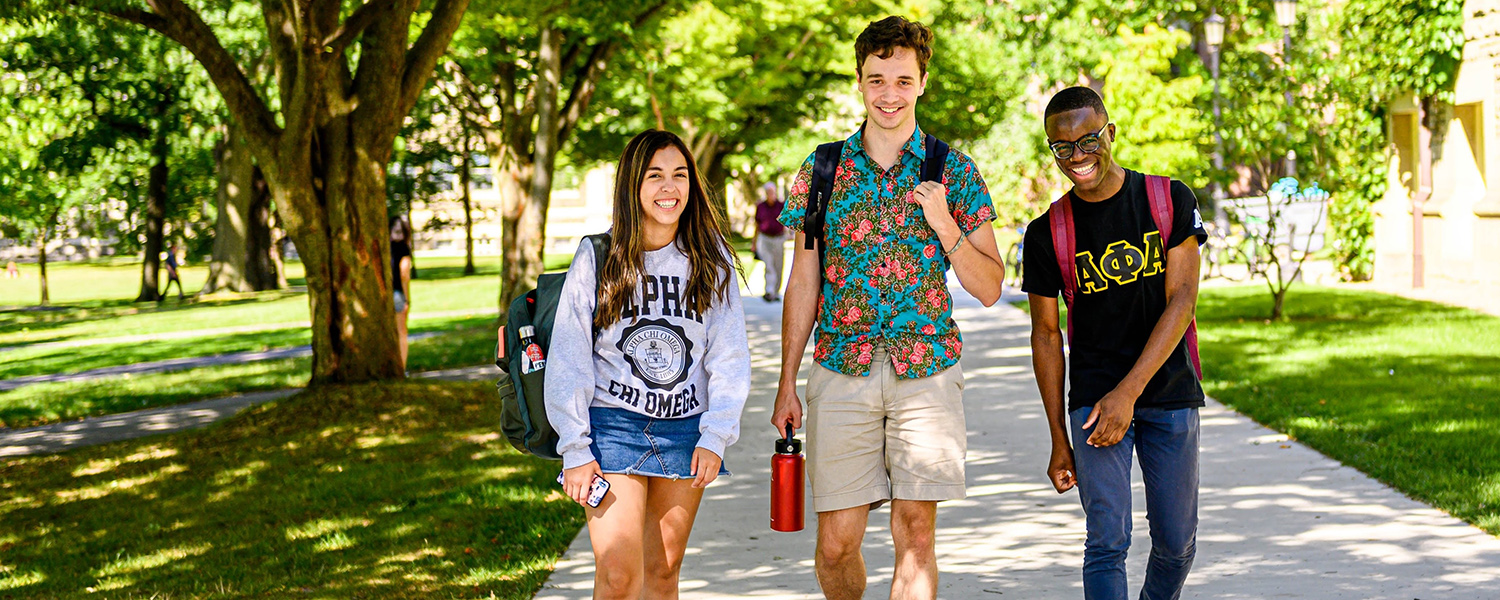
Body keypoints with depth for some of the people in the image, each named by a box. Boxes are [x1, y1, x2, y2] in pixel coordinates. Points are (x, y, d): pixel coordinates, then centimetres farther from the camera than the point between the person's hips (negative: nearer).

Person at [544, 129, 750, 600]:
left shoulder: (711, 260, 3)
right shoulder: (597, 259, -3)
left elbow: (729, 357, 3)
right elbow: (568, 361, -1)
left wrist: (714, 438, -7)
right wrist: (575, 450, -6)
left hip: (686, 429, 2)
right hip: (613, 424, -2)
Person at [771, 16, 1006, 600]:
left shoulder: (954, 172, 3)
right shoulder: (821, 170, 6)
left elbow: (990, 289, 2)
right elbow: (803, 285, 10)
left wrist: (944, 226, -13)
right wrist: (786, 384, 7)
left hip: (927, 371, 0)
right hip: (842, 371, 1)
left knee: (915, 536, -2)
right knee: (836, 541, 0)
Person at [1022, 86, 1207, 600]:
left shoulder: (1170, 201, -3)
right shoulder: (1047, 234, -2)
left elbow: (1181, 303, -8)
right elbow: (1046, 334, 5)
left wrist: (1129, 392, -17)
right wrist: (1059, 438, 4)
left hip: (1170, 395, 1)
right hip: (1093, 399, -1)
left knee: (1176, 545, 7)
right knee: (1107, 543, -12)